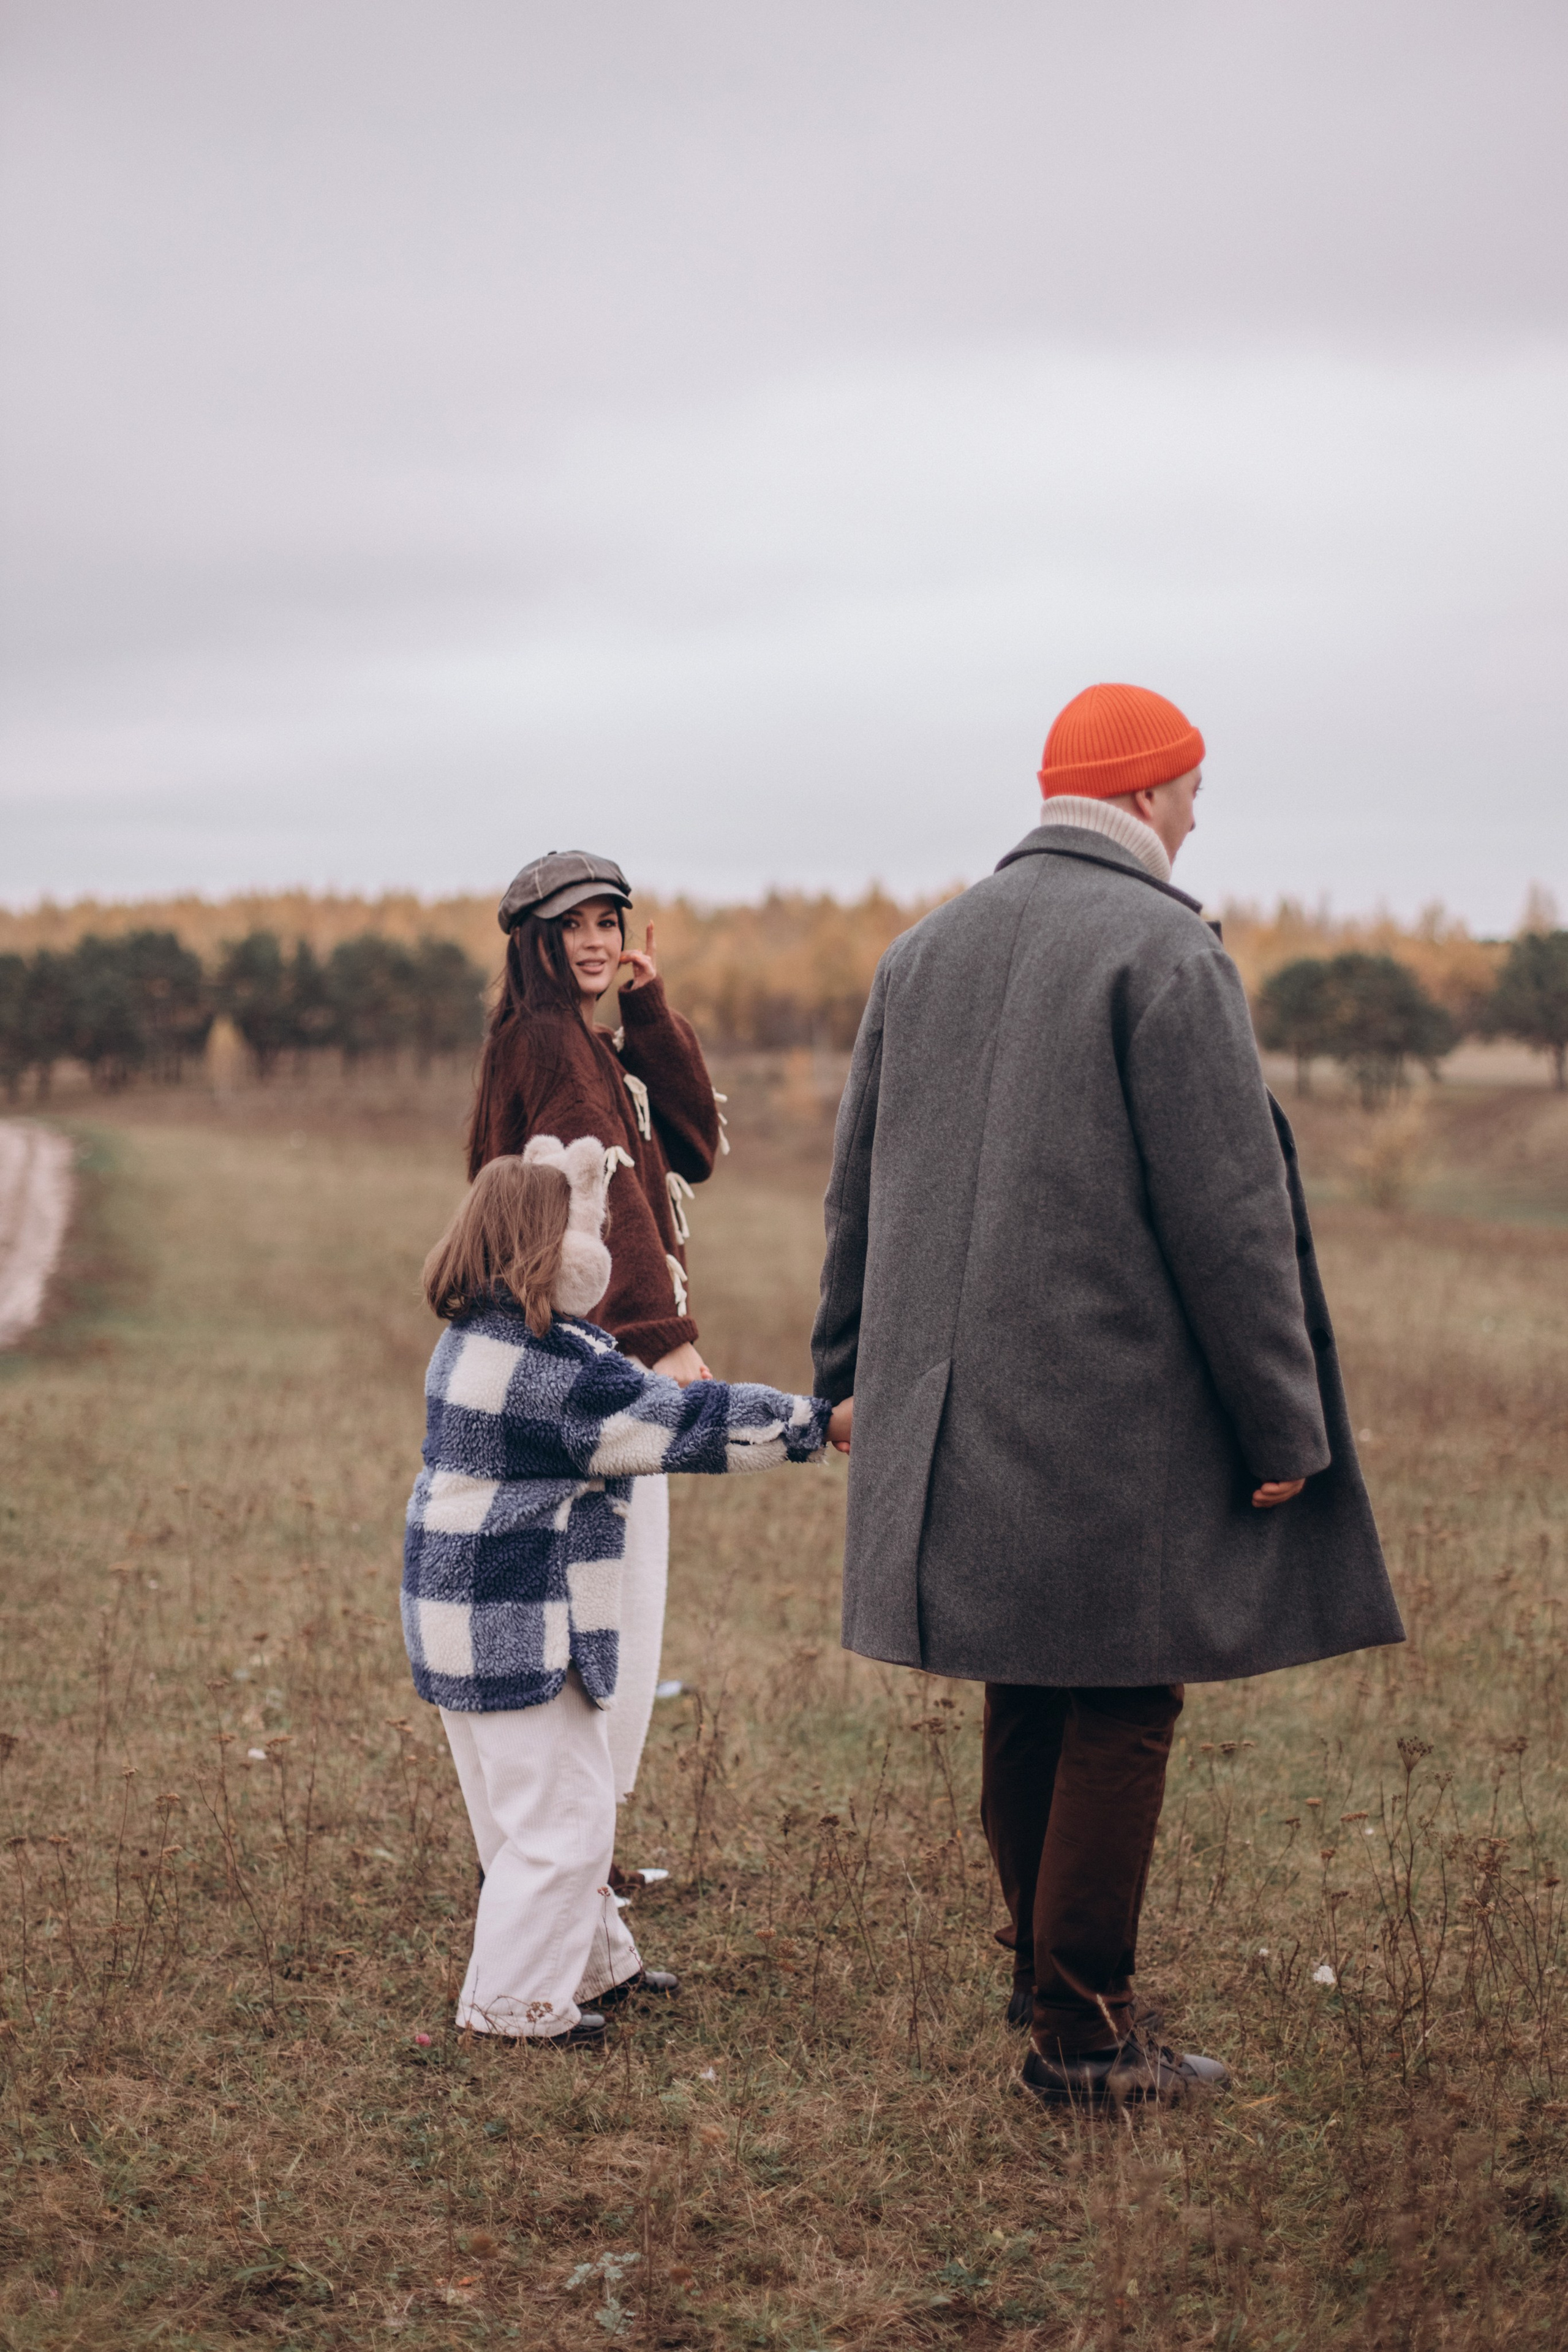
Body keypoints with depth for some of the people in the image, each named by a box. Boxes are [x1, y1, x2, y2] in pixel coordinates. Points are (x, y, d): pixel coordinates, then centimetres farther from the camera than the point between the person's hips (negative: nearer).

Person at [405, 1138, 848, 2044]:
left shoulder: (477, 1338, 7)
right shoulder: (560, 1371, -23)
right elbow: (684, 1421, -20)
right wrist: (820, 1422, -14)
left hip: (473, 1618, 10)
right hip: (519, 1629, -10)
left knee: (542, 1805, 22)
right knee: (560, 1820, 0)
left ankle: (596, 1960, 35)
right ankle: (516, 1999, 9)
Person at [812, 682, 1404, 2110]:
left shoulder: (923, 953, 11)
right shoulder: (1168, 953, -11)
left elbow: (860, 1186, 16)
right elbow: (1228, 1208, -14)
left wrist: (852, 1375, 24)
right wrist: (1281, 1419, -9)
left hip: (961, 1416, 7)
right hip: (1120, 1421, -7)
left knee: (1028, 1703, 18)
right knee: (1119, 1713, 2)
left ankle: (1050, 1975, 30)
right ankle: (1084, 2033, 7)